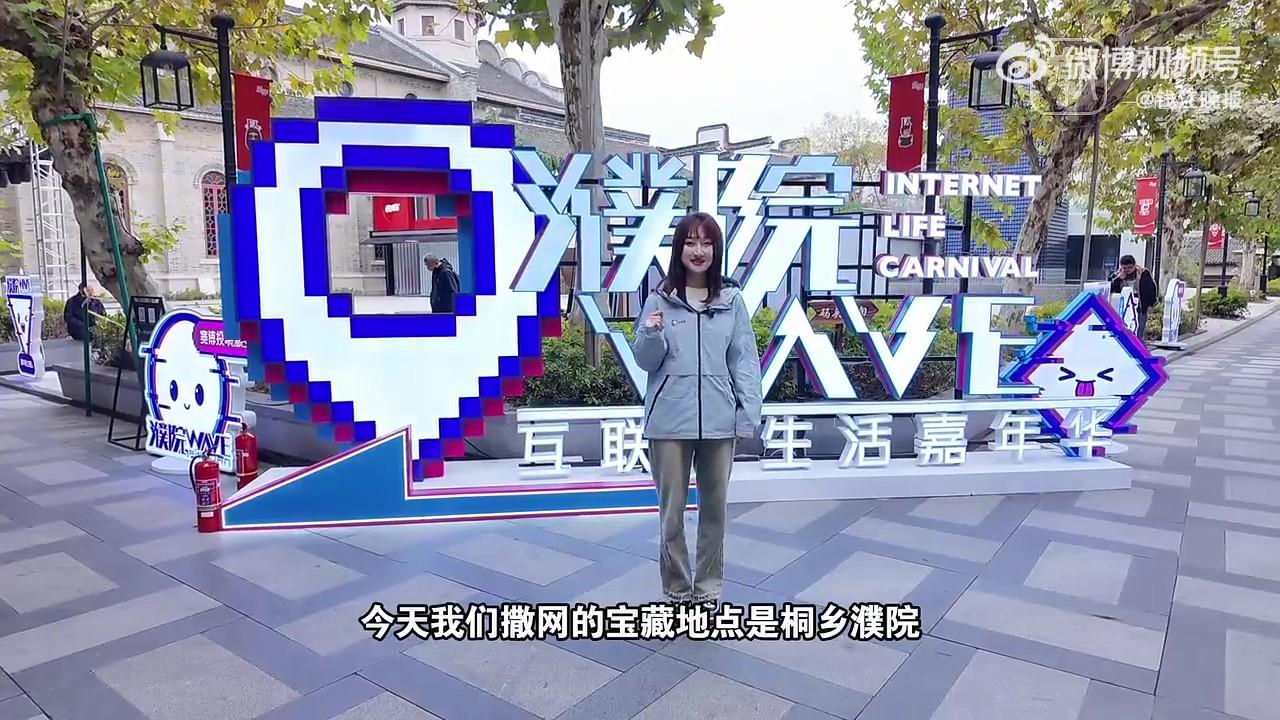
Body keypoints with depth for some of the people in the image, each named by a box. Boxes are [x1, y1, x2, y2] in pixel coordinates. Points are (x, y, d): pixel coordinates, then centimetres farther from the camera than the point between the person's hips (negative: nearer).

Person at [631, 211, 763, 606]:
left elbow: (744, 360, 3)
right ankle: (677, 590, 26)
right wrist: (652, 334, -19)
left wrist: (749, 414, -4)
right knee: (672, 510, 8)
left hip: (719, 421, 2)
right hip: (670, 421, -1)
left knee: (714, 507, 14)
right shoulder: (660, 299, -1)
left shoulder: (732, 299, 3)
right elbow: (646, 361, 2)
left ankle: (709, 588, 31)